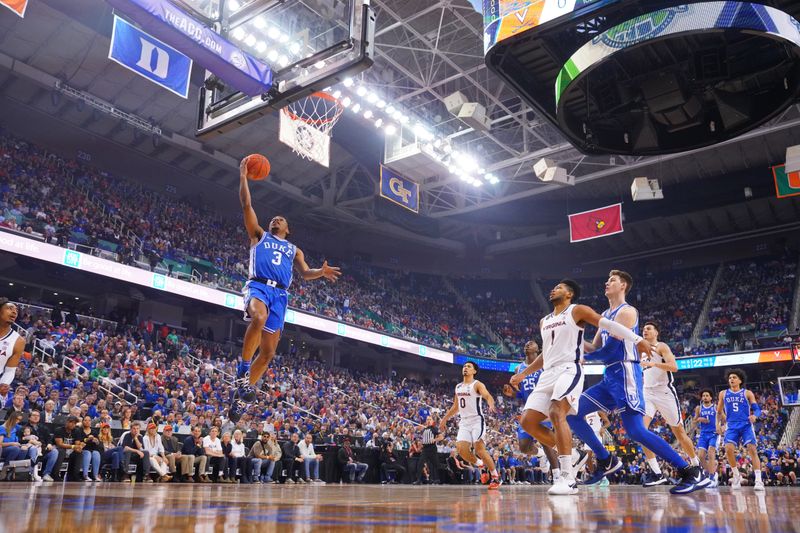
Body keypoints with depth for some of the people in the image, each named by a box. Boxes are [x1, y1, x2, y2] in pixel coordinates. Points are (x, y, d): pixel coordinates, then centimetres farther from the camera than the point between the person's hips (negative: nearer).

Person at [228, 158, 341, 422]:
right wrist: (243, 176, 12)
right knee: (259, 317, -39)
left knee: (268, 352, -1)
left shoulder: (294, 249, 29)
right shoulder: (259, 235, 22)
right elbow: (246, 205, 16)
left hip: (280, 295, 4)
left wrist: (321, 272, -4)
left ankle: (241, 395, 12)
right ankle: (242, 371, -28)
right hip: (258, 286, -3)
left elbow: (305, 273, 17)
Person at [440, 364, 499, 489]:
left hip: (477, 421, -6)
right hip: (464, 423, 6)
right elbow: (455, 407, 26)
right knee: (461, 449, -11)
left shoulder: (477, 384, -5)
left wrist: (491, 405, -45)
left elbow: (487, 396, -23)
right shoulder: (458, 387, 16)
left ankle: (495, 476, 2)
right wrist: (444, 419, 27)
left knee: (479, 449, -15)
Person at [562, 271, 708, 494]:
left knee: (636, 430, -17)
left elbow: (610, 349, -14)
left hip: (625, 375, -9)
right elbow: (595, 348, 19)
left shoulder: (627, 311, -7)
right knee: (571, 413, 1)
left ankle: (692, 474, -8)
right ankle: (606, 461, 10)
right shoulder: (605, 315, 21)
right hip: (610, 377, 9)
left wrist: (584, 356, -2)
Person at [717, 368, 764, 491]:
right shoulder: (723, 393, 12)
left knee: (752, 449, -17)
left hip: (746, 425, -1)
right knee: (729, 449, -19)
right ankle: (737, 476, 0)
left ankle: (758, 480, -14)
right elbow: (719, 411, 21)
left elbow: (757, 409, -1)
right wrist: (718, 423, 11)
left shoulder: (747, 393, 6)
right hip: (732, 426, 1)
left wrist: (754, 415, -22)